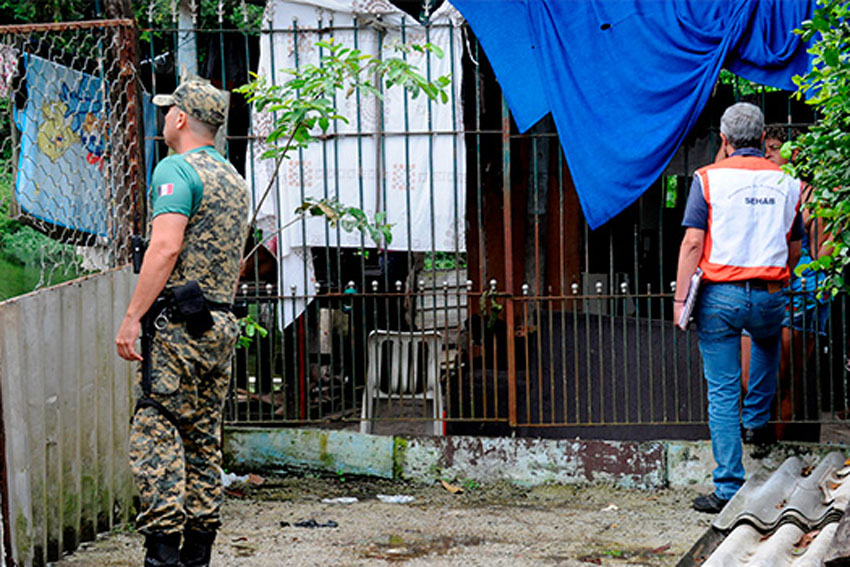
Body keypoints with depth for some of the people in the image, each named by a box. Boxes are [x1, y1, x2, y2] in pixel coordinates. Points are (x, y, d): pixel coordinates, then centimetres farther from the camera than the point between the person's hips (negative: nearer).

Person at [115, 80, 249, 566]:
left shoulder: (176, 169, -8)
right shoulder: (235, 179, 19)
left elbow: (166, 248, -19)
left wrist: (132, 317, -18)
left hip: (179, 325, -8)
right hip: (223, 324, 8)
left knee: (156, 435, -9)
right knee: (204, 440, 11)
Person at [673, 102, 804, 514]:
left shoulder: (709, 178, -3)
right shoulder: (787, 182, 7)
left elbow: (693, 241, -9)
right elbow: (795, 248, 13)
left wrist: (679, 298, -7)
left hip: (720, 295, -3)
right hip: (769, 296, 3)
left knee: (722, 394, 1)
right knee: (767, 340, 39)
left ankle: (728, 488, 0)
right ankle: (757, 416, 44)